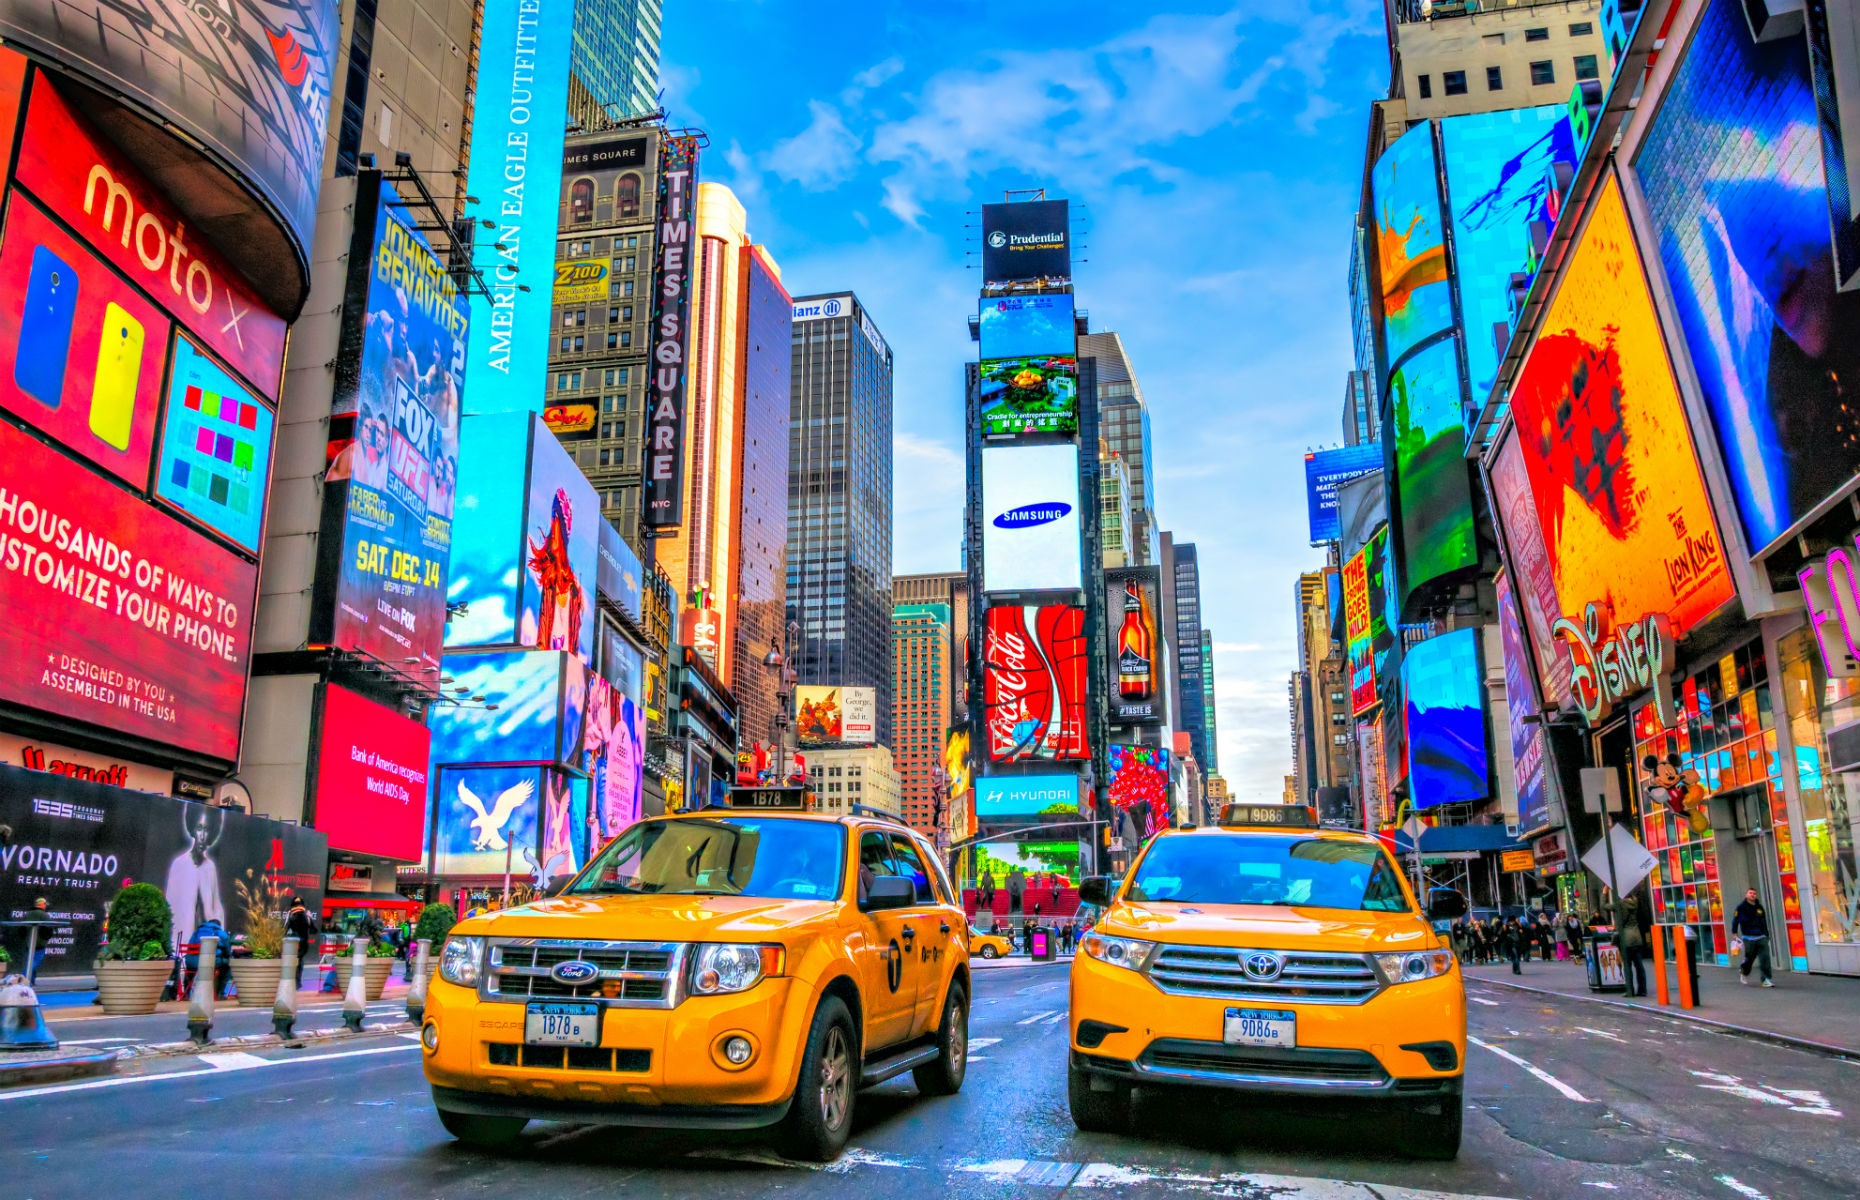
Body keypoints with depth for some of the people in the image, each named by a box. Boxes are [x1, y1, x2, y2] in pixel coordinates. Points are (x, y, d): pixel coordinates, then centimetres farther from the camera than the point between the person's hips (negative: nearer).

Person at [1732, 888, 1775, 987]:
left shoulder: (1759, 907, 12)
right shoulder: (1741, 908, 0)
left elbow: (1764, 922, 19)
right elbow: (1735, 920, 2)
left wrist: (1766, 935, 18)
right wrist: (1735, 933, -2)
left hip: (1761, 937, 3)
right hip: (1749, 938, -3)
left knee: (1765, 957, -9)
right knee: (1749, 958, 4)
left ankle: (1766, 979, -7)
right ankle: (1743, 972, 32)